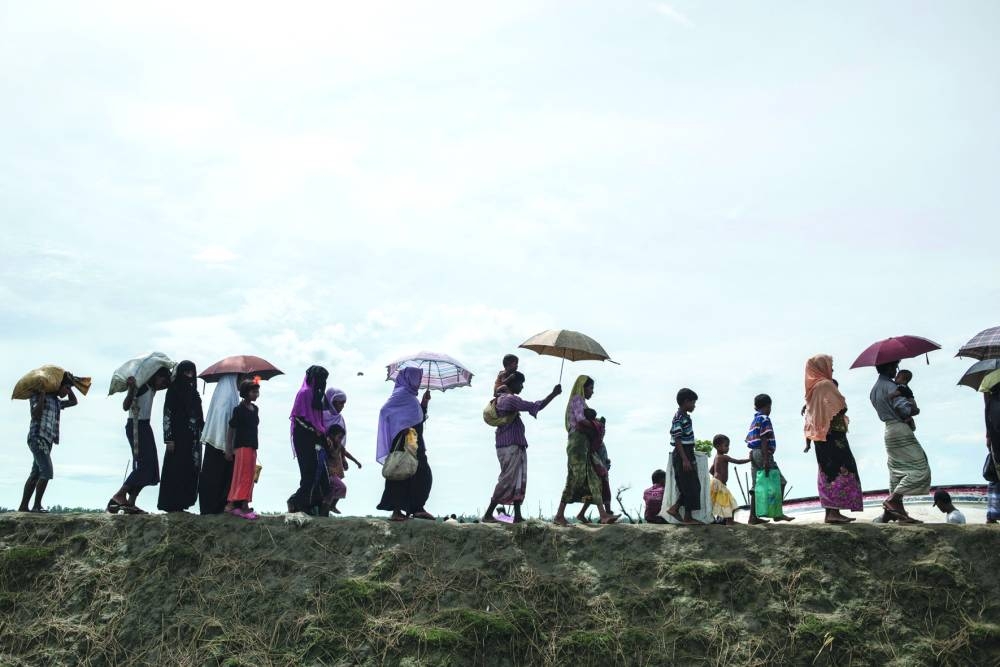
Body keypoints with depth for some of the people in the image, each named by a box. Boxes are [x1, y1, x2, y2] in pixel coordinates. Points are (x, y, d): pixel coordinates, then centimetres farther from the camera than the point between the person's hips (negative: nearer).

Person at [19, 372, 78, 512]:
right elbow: (35, 415, -17)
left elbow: (73, 401, 31)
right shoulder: (38, 396, -4)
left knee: (35, 474, 8)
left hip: (47, 441, 9)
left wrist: (68, 384, 21)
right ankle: (36, 506, -16)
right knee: (47, 472, -16)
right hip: (38, 438, -9)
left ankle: (23, 506, 11)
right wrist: (42, 395, -17)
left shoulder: (56, 401, 20)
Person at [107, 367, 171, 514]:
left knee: (149, 466, 4)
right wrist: (131, 388, -39)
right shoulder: (140, 385, -13)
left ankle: (130, 502, 5)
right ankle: (119, 495, -9)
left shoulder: (152, 388, 12)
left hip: (145, 427, 9)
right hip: (136, 426, -9)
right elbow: (126, 406, -23)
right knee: (145, 464, -15)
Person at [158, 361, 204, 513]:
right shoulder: (173, 389, -4)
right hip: (178, 436, -6)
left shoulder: (193, 392, 15)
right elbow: (167, 414, -9)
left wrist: (202, 434, 12)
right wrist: (169, 439, -15)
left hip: (193, 438, 6)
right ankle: (171, 504, 2)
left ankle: (182, 502, 11)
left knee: (189, 470, 5)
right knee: (175, 469, -4)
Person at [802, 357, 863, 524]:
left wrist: (808, 440, 17)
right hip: (833, 435, -9)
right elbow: (841, 408, -18)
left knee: (827, 472, 10)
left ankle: (830, 511, 11)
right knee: (841, 471, -8)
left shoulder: (812, 387, 14)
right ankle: (834, 511, -13)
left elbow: (808, 415, 15)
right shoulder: (826, 385, -11)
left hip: (819, 436, 9)